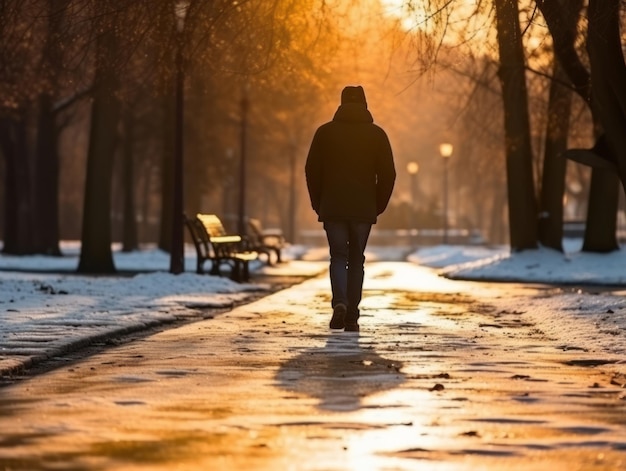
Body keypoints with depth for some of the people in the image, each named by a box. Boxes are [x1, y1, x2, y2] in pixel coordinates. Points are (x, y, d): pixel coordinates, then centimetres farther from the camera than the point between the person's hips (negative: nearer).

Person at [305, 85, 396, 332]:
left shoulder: (325, 132, 2)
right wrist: (378, 206, 10)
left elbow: (312, 170, 1)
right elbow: (388, 174, 0)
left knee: (338, 257, 5)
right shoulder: (377, 134, 2)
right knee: (356, 260, 8)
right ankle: (352, 317, 5)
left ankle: (340, 302, -20)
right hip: (364, 209, 0)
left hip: (333, 209, 0)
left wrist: (318, 204, 10)